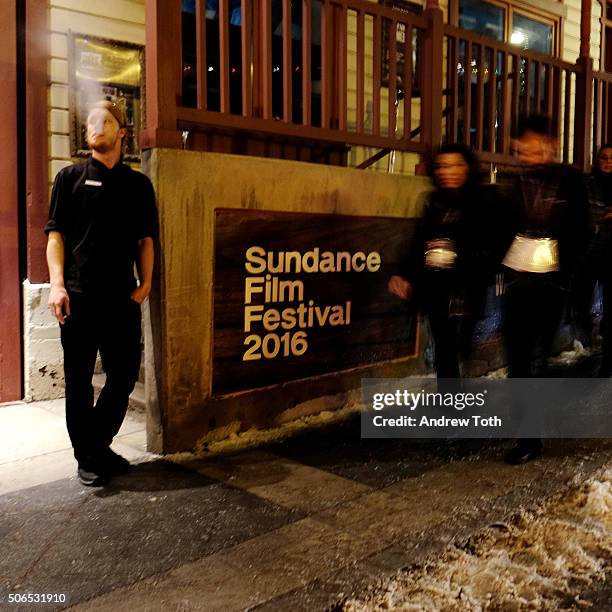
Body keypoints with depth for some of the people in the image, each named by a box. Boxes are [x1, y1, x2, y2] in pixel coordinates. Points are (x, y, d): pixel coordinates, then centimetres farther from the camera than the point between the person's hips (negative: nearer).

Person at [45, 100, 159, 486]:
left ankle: (100, 444, 28)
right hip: (79, 296, -2)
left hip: (123, 296, 3)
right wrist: (57, 283, -9)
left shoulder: (138, 183, 13)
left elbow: (146, 239, 14)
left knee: (124, 376, 8)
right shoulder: (71, 177, 8)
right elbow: (56, 234, 3)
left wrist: (146, 282, 1)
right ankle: (87, 458, 18)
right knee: (79, 380, 4)